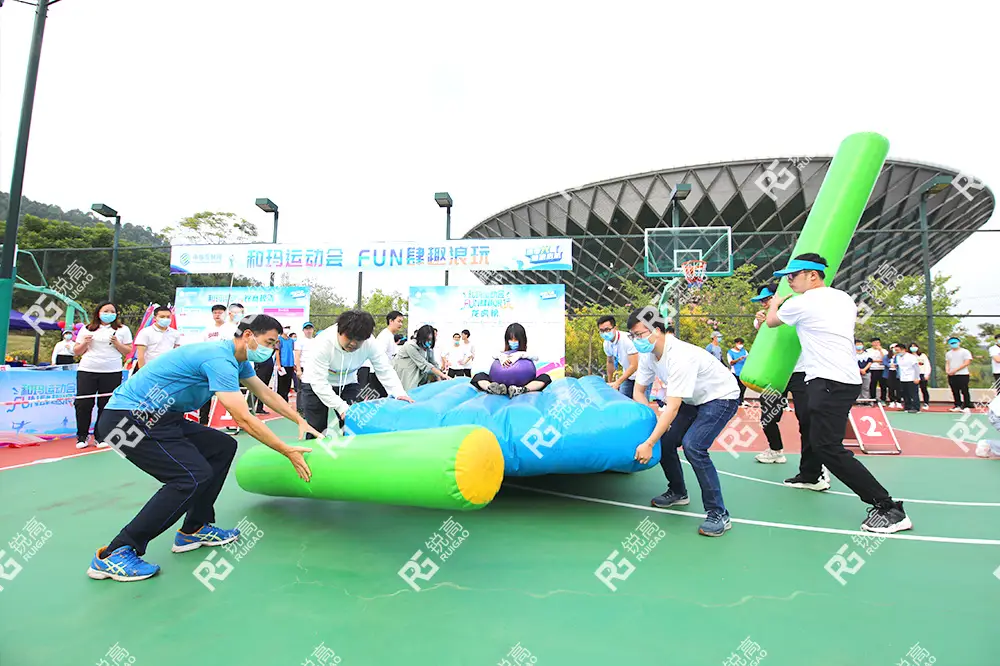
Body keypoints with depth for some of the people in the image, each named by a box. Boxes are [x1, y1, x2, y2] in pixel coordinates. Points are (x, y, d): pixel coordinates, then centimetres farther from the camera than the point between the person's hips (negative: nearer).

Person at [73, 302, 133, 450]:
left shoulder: (123, 330, 8)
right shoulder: (86, 329, 13)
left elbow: (129, 351, 6)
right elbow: (76, 352, 14)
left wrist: (117, 344, -11)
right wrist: (84, 343, -4)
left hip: (112, 373, -1)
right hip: (86, 371, 2)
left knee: (106, 405, 1)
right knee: (83, 404, 0)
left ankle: (100, 436, 11)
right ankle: (82, 436, 13)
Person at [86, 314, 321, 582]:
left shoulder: (238, 360, 8)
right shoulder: (220, 359, -24)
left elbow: (267, 394, 19)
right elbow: (243, 419, -27)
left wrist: (301, 421, 17)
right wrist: (287, 451, -21)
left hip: (156, 418, 10)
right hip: (127, 418, -10)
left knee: (223, 446, 8)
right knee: (193, 476, -20)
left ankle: (193, 529, 16)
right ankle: (112, 555, -8)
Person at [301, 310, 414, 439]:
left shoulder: (369, 342, -25)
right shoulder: (323, 343, -33)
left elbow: (384, 369, -20)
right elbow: (318, 382, -33)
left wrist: (399, 393, -35)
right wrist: (341, 407, -40)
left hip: (347, 383, 3)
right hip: (316, 385, -3)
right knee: (316, 430, -4)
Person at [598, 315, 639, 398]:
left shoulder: (628, 339, -28)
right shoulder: (607, 343, -6)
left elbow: (634, 366, -29)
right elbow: (610, 362, 12)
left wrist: (617, 383, -33)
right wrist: (610, 382, 17)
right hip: (627, 375, 7)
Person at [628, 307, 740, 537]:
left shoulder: (680, 356, -36)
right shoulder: (648, 354, -10)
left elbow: (672, 408, -37)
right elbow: (638, 393, 0)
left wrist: (649, 444, -37)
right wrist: (654, 415, -18)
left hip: (721, 397, -8)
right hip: (693, 399, 8)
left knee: (693, 446, -25)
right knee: (664, 441, 1)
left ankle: (719, 515, -12)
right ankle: (677, 492, 26)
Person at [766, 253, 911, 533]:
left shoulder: (800, 303, -10)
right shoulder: (844, 298, 12)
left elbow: (771, 321, 9)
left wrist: (775, 302, 31)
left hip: (829, 382, -10)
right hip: (848, 377, 10)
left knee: (828, 447, -13)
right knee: (810, 422, 27)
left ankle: (889, 508, -13)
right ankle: (810, 474, 46)